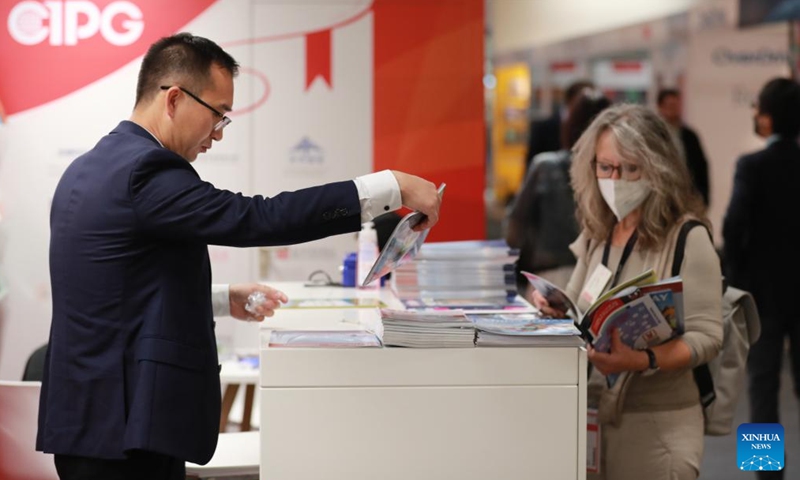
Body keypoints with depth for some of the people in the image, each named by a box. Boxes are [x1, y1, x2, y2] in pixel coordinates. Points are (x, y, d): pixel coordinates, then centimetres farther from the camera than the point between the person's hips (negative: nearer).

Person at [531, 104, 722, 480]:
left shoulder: (687, 237, -12)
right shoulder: (596, 235, 8)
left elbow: (707, 337, -16)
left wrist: (641, 361, -31)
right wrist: (553, 306, -4)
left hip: (658, 422, -6)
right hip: (594, 413, 6)